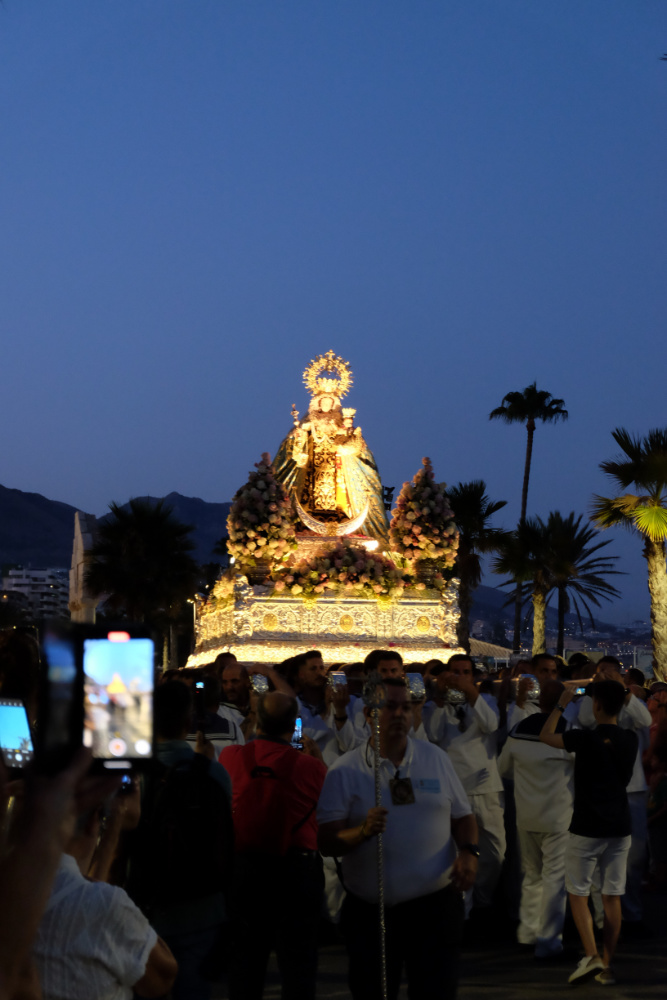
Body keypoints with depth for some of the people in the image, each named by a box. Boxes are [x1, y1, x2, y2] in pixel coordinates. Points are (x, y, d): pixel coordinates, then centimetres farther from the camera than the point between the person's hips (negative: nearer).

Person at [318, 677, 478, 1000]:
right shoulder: (344, 771, -2)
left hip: (435, 904, 1)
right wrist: (363, 831, -25)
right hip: (369, 911, -1)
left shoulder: (435, 758, 8)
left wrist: (468, 852, -8)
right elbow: (327, 842, -7)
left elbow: (462, 817, 11)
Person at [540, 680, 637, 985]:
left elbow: (545, 735, 1)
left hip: (587, 829, -4)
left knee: (578, 893, 6)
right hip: (619, 828, 5)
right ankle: (607, 966, 13)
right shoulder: (630, 740, 0)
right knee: (612, 897, 9)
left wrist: (561, 705, 11)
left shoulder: (585, 738, -14)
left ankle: (591, 956, -9)